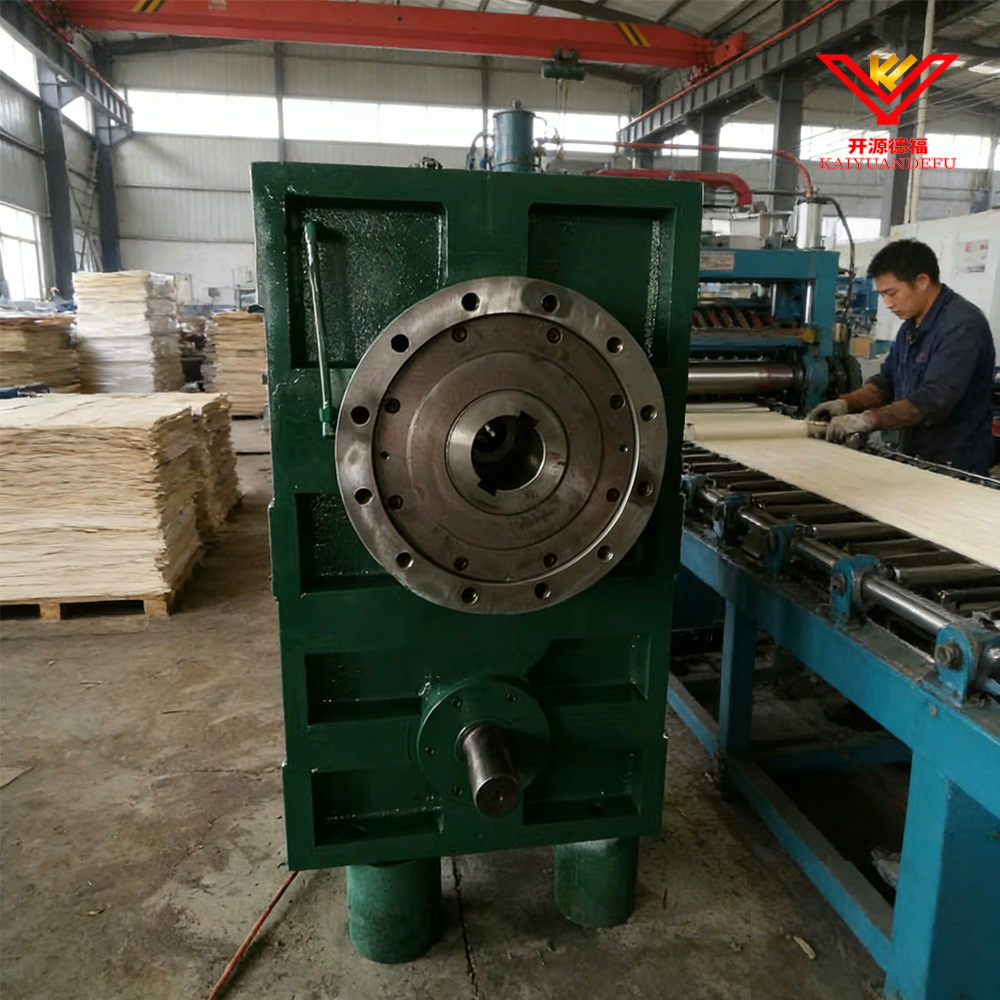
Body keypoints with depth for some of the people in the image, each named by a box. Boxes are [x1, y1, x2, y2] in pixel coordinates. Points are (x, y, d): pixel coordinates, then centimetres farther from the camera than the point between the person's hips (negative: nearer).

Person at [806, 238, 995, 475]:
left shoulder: (962, 325, -18)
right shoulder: (911, 326, 11)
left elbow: (933, 400, -28)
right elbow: (888, 380, 15)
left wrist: (867, 419, -34)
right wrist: (846, 403, -3)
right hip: (914, 460, 8)